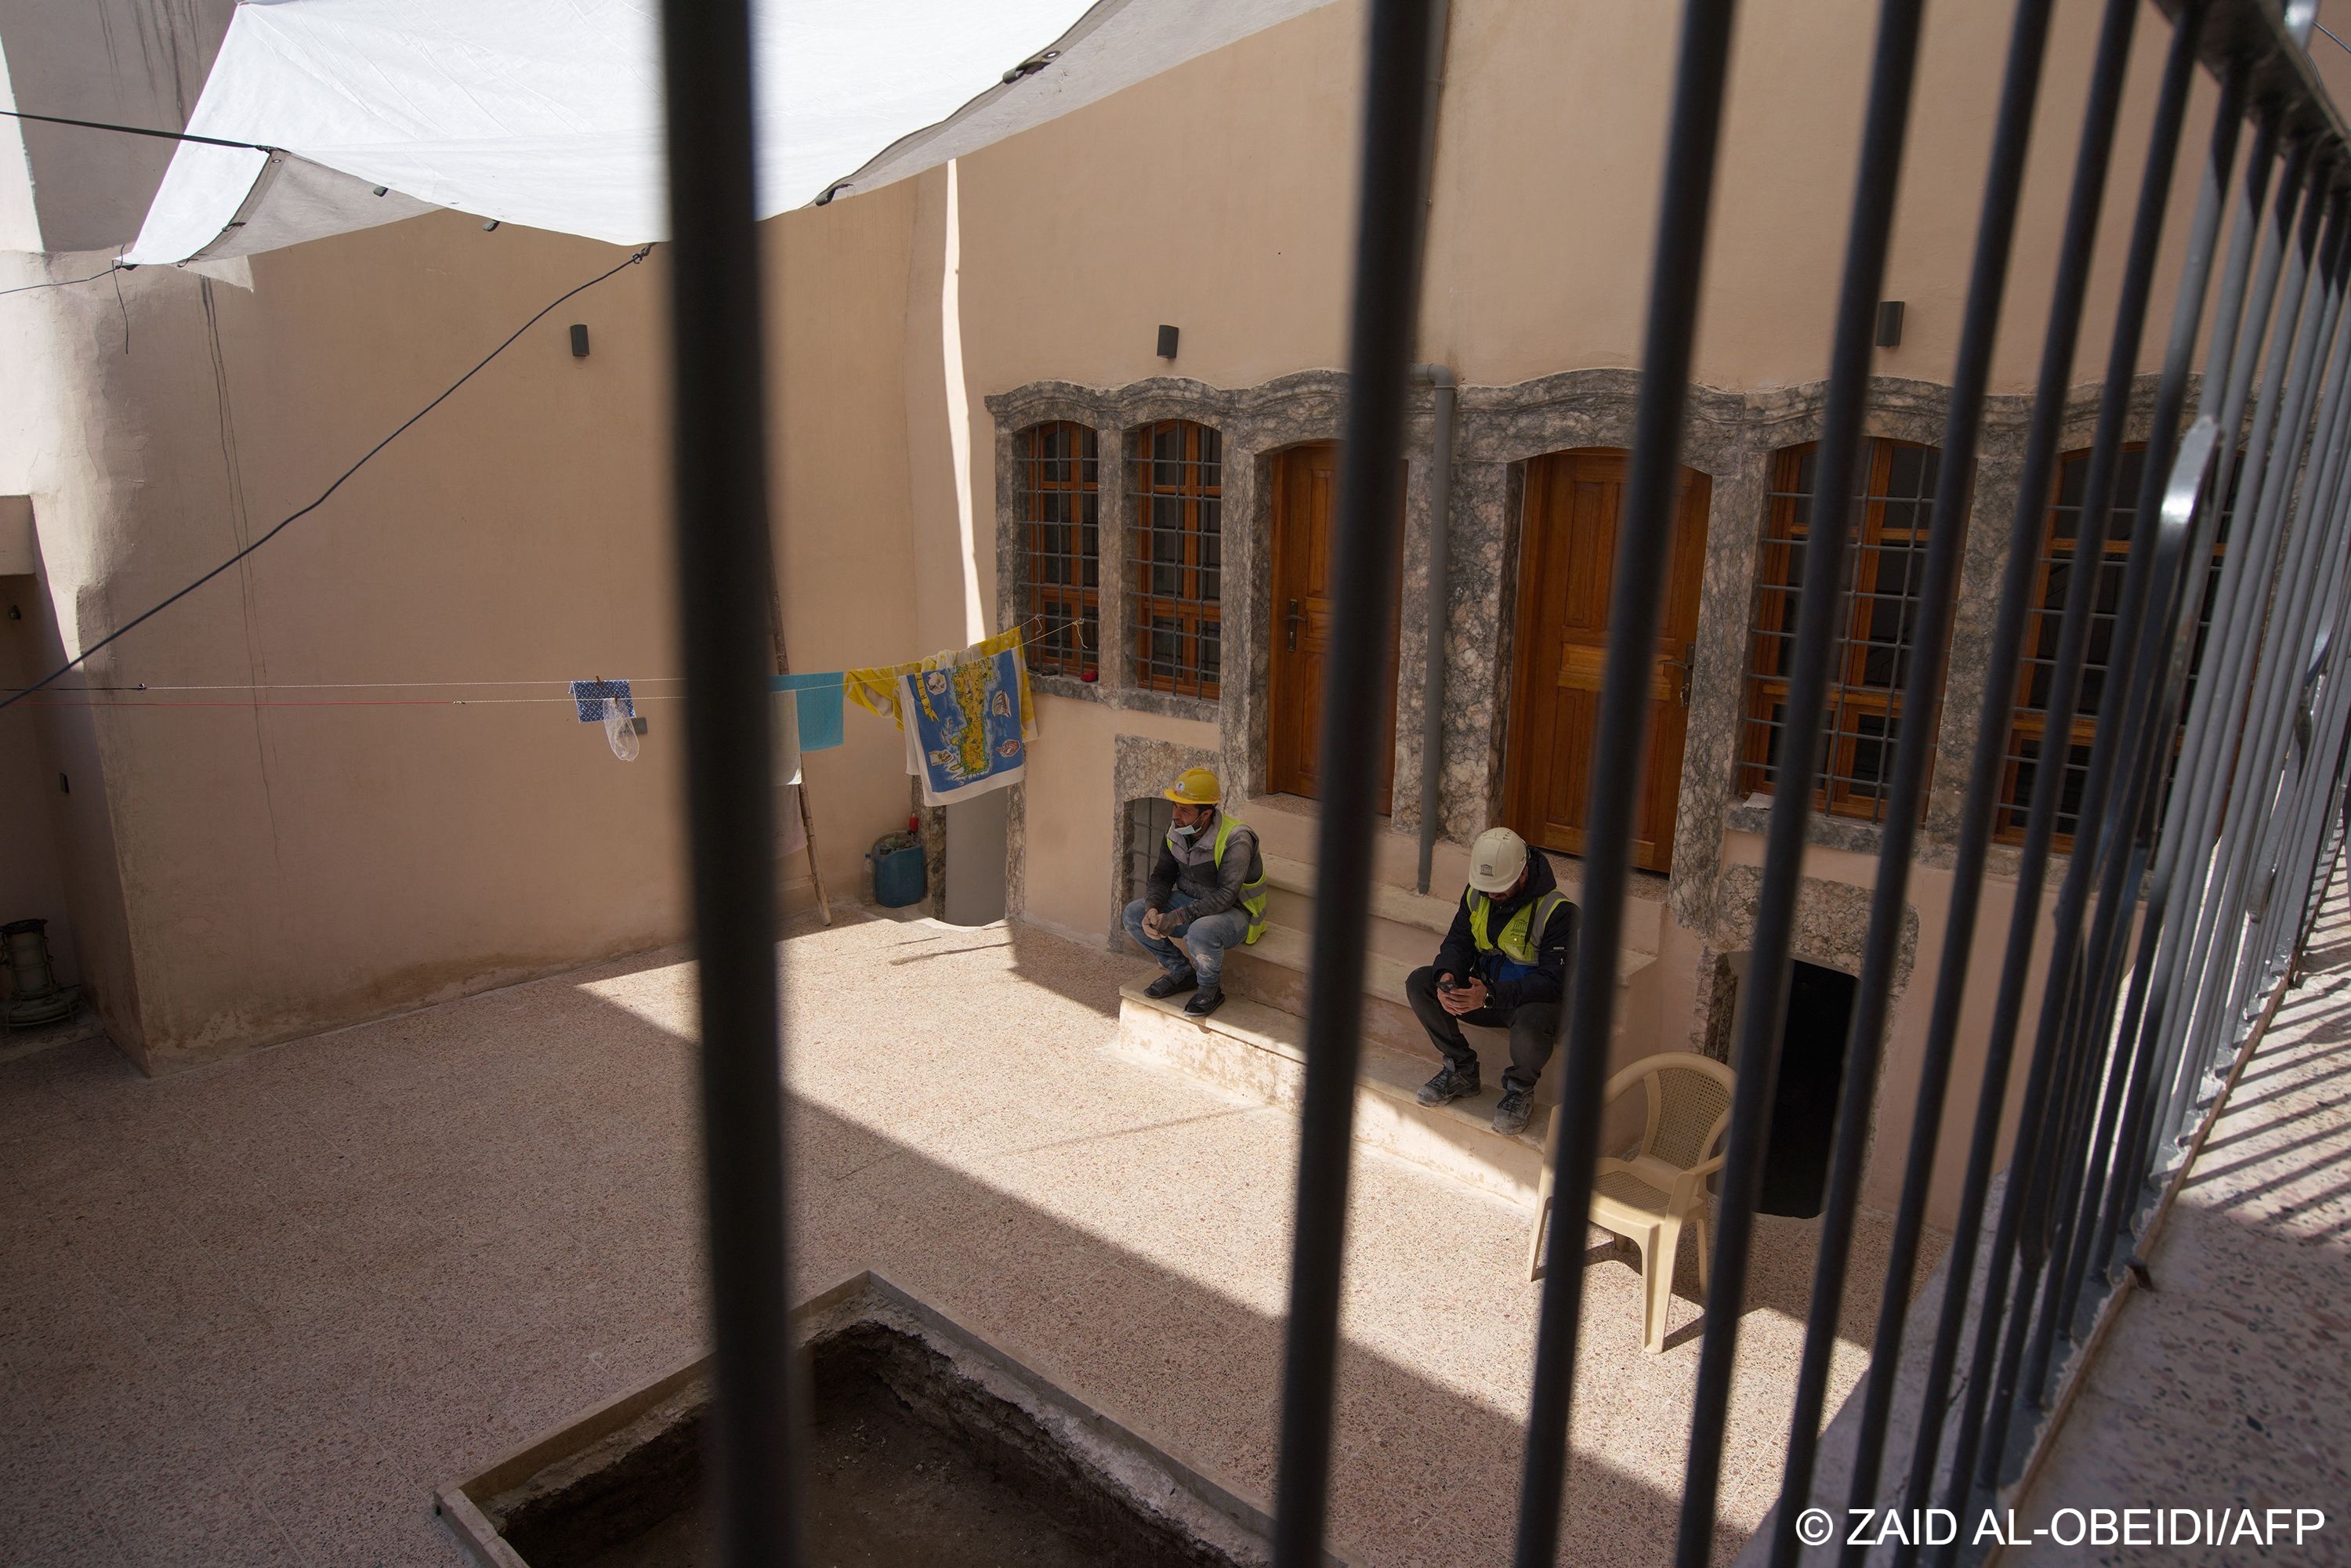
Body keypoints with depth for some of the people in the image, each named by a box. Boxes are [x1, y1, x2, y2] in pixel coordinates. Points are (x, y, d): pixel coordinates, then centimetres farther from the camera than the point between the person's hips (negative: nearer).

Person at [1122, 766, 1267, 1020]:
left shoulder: (1236, 839, -27)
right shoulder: (1176, 830, -5)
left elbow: (1225, 896, -32)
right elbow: (1162, 876, 3)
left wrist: (1178, 917, -35)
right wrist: (1152, 908, -18)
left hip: (1233, 912, -7)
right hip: (1191, 902, 7)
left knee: (1201, 932, -39)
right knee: (1134, 915, -9)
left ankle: (1210, 988, -7)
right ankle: (1182, 971, 7)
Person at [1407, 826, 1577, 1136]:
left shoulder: (1557, 910, -22)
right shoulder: (1477, 893, -4)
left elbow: (1554, 981, -26)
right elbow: (1457, 942, 1)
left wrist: (1491, 996, -38)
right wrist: (1446, 977, -24)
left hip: (1534, 998, -6)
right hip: (1484, 989, 6)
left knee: (1530, 1025, -41)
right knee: (1418, 983, -15)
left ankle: (1520, 1090, -6)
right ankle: (1461, 1070, 1)